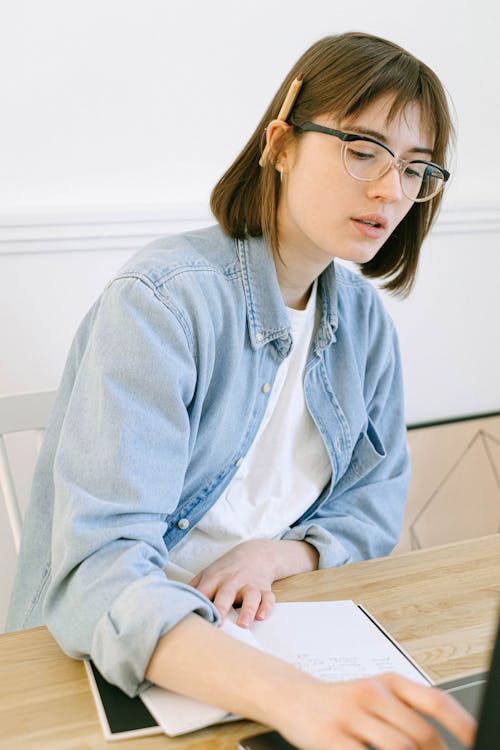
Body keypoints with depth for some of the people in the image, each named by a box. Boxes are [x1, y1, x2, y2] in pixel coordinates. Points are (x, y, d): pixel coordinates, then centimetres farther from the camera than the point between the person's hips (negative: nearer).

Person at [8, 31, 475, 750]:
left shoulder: (364, 317, 1)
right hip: (123, 660, -4)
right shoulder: (163, 299, -19)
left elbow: (375, 505, 8)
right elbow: (98, 574, -28)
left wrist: (275, 554, -12)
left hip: (273, 630, 5)